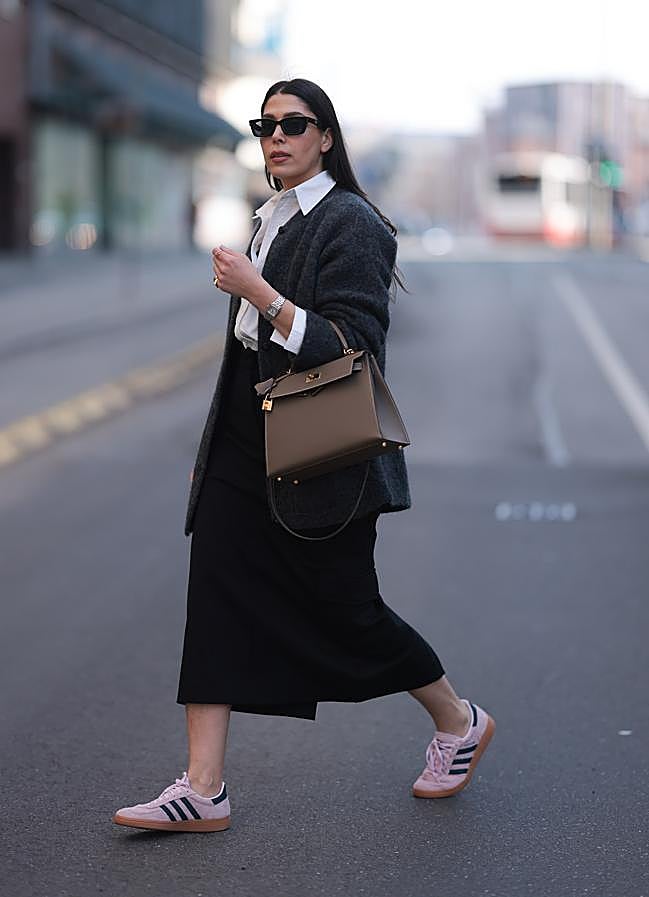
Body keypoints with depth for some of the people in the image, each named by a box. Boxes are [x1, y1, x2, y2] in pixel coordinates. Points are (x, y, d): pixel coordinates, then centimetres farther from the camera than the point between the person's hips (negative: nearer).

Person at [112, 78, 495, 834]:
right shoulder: (269, 220, 14)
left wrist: (258, 293, -26)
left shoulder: (350, 225, -11)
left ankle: (459, 722, 27)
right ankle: (203, 790, 0)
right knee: (216, 597, -2)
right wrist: (212, 448, 21)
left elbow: (351, 347, -20)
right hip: (245, 451, 8)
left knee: (345, 608, 2)